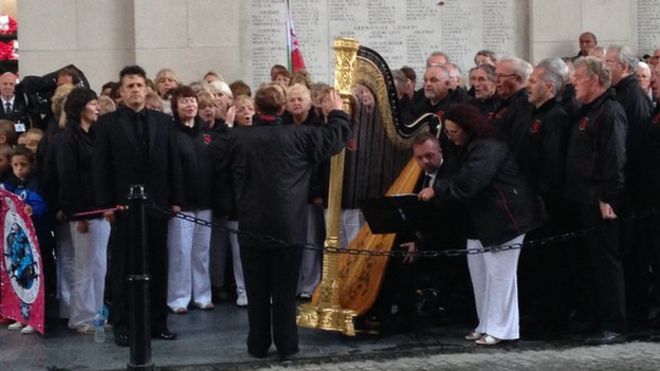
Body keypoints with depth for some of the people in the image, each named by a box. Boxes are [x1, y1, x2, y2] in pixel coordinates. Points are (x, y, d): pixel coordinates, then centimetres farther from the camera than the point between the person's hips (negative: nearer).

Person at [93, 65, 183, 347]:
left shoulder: (163, 121, 9)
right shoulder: (107, 123, 1)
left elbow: (173, 163, 9)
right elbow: (100, 167, -3)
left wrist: (175, 200, 3)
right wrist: (106, 204, -10)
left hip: (157, 205, 3)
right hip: (123, 205, -3)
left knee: (158, 267, 7)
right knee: (124, 268, 3)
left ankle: (157, 322, 14)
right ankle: (123, 325, 9)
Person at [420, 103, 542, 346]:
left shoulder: (489, 147, -18)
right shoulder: (468, 148, 15)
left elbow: (469, 180, -29)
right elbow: (463, 178, 15)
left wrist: (437, 190, -28)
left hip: (504, 217, -10)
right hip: (480, 220, 10)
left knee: (499, 272, -5)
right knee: (479, 271, 8)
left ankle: (500, 328, 1)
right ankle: (486, 325, 15)